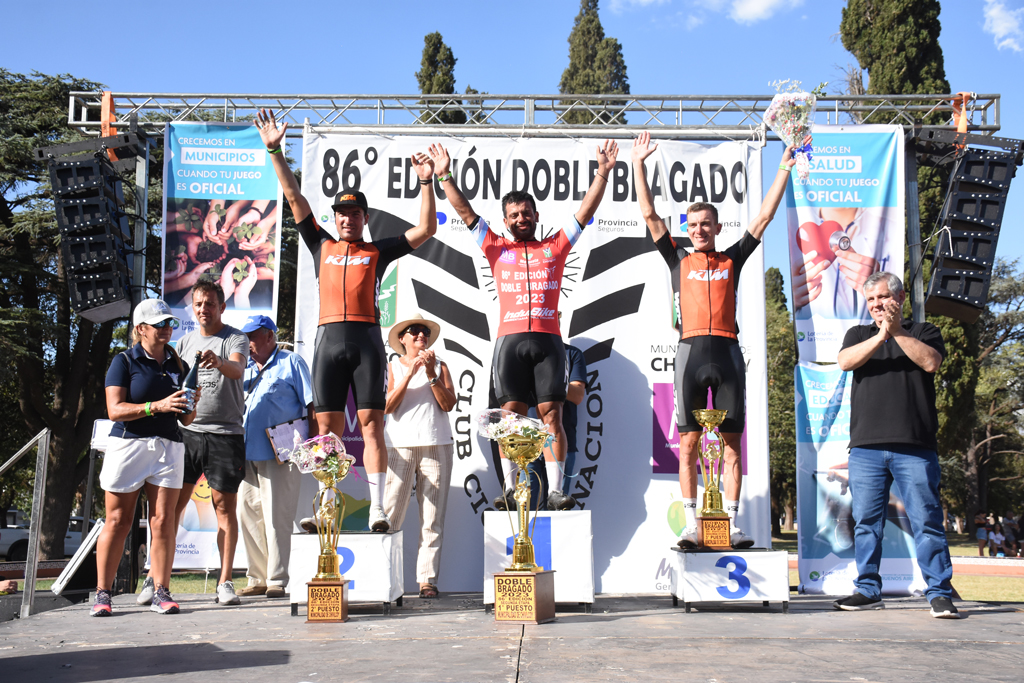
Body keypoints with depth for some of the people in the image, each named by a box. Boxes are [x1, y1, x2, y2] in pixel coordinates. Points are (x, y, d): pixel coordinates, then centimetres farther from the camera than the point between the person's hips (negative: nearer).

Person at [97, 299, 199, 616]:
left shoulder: (178, 365, 14)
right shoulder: (124, 361, 1)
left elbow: (185, 420, 17)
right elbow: (115, 409, -10)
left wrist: (192, 404, -5)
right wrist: (157, 406, -20)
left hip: (169, 447, 4)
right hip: (128, 444, -3)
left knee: (163, 521, -2)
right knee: (118, 521, 1)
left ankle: (161, 592, 2)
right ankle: (102, 593, 10)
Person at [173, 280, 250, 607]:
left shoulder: (236, 339, 1)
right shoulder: (185, 342, 16)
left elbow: (236, 369, -20)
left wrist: (219, 362, -42)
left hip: (226, 434, -3)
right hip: (187, 432, 3)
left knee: (225, 508, 0)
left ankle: (225, 582, 7)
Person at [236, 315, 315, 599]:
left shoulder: (291, 362, 5)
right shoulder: (244, 368, 22)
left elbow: (311, 406, -1)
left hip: (280, 455, -6)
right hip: (247, 455, 6)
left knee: (276, 518, -6)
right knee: (247, 514, 6)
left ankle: (277, 581, 0)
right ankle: (257, 579, 15)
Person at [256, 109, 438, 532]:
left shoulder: (378, 251, 15)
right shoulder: (321, 246, 19)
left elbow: (426, 231, 11)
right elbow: (294, 197, 18)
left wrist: (426, 183, 4)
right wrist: (275, 151, 14)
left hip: (367, 339, -2)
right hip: (329, 338, 2)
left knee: (371, 424, -6)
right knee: (328, 427, 1)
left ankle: (377, 510, -8)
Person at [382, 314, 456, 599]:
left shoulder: (440, 366, 16)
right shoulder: (392, 367, 13)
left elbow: (448, 404, 3)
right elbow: (387, 406, -1)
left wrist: (431, 374, -6)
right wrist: (410, 373, -7)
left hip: (437, 445, 1)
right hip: (400, 445, -1)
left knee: (433, 519, -1)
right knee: (389, 516, -9)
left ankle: (427, 579, 2)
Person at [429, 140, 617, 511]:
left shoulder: (555, 247, 17)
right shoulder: (497, 249, 17)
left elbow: (586, 210, 14)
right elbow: (465, 211, 14)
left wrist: (602, 173, 6)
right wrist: (445, 177, 7)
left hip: (548, 339, 0)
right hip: (510, 339, 0)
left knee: (551, 414, -3)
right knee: (511, 415, -1)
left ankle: (556, 491, -3)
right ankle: (510, 490, 3)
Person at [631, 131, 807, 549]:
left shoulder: (732, 260, 14)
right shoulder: (678, 259, 13)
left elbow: (763, 218, 14)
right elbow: (649, 215, 10)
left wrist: (784, 169, 13)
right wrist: (639, 165, 9)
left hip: (727, 351, 1)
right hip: (691, 351, 0)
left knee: (732, 443, 1)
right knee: (688, 443, -1)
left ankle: (732, 524, 5)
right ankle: (691, 525, 2)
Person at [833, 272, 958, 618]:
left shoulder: (924, 332, 14)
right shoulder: (858, 334, 19)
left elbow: (930, 362, -7)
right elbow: (845, 361, -2)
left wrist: (898, 332, -10)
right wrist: (881, 335, -12)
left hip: (915, 446, -2)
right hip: (866, 447, 2)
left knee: (927, 520, -4)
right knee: (866, 522, 4)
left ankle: (939, 593, 2)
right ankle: (868, 590, 13)